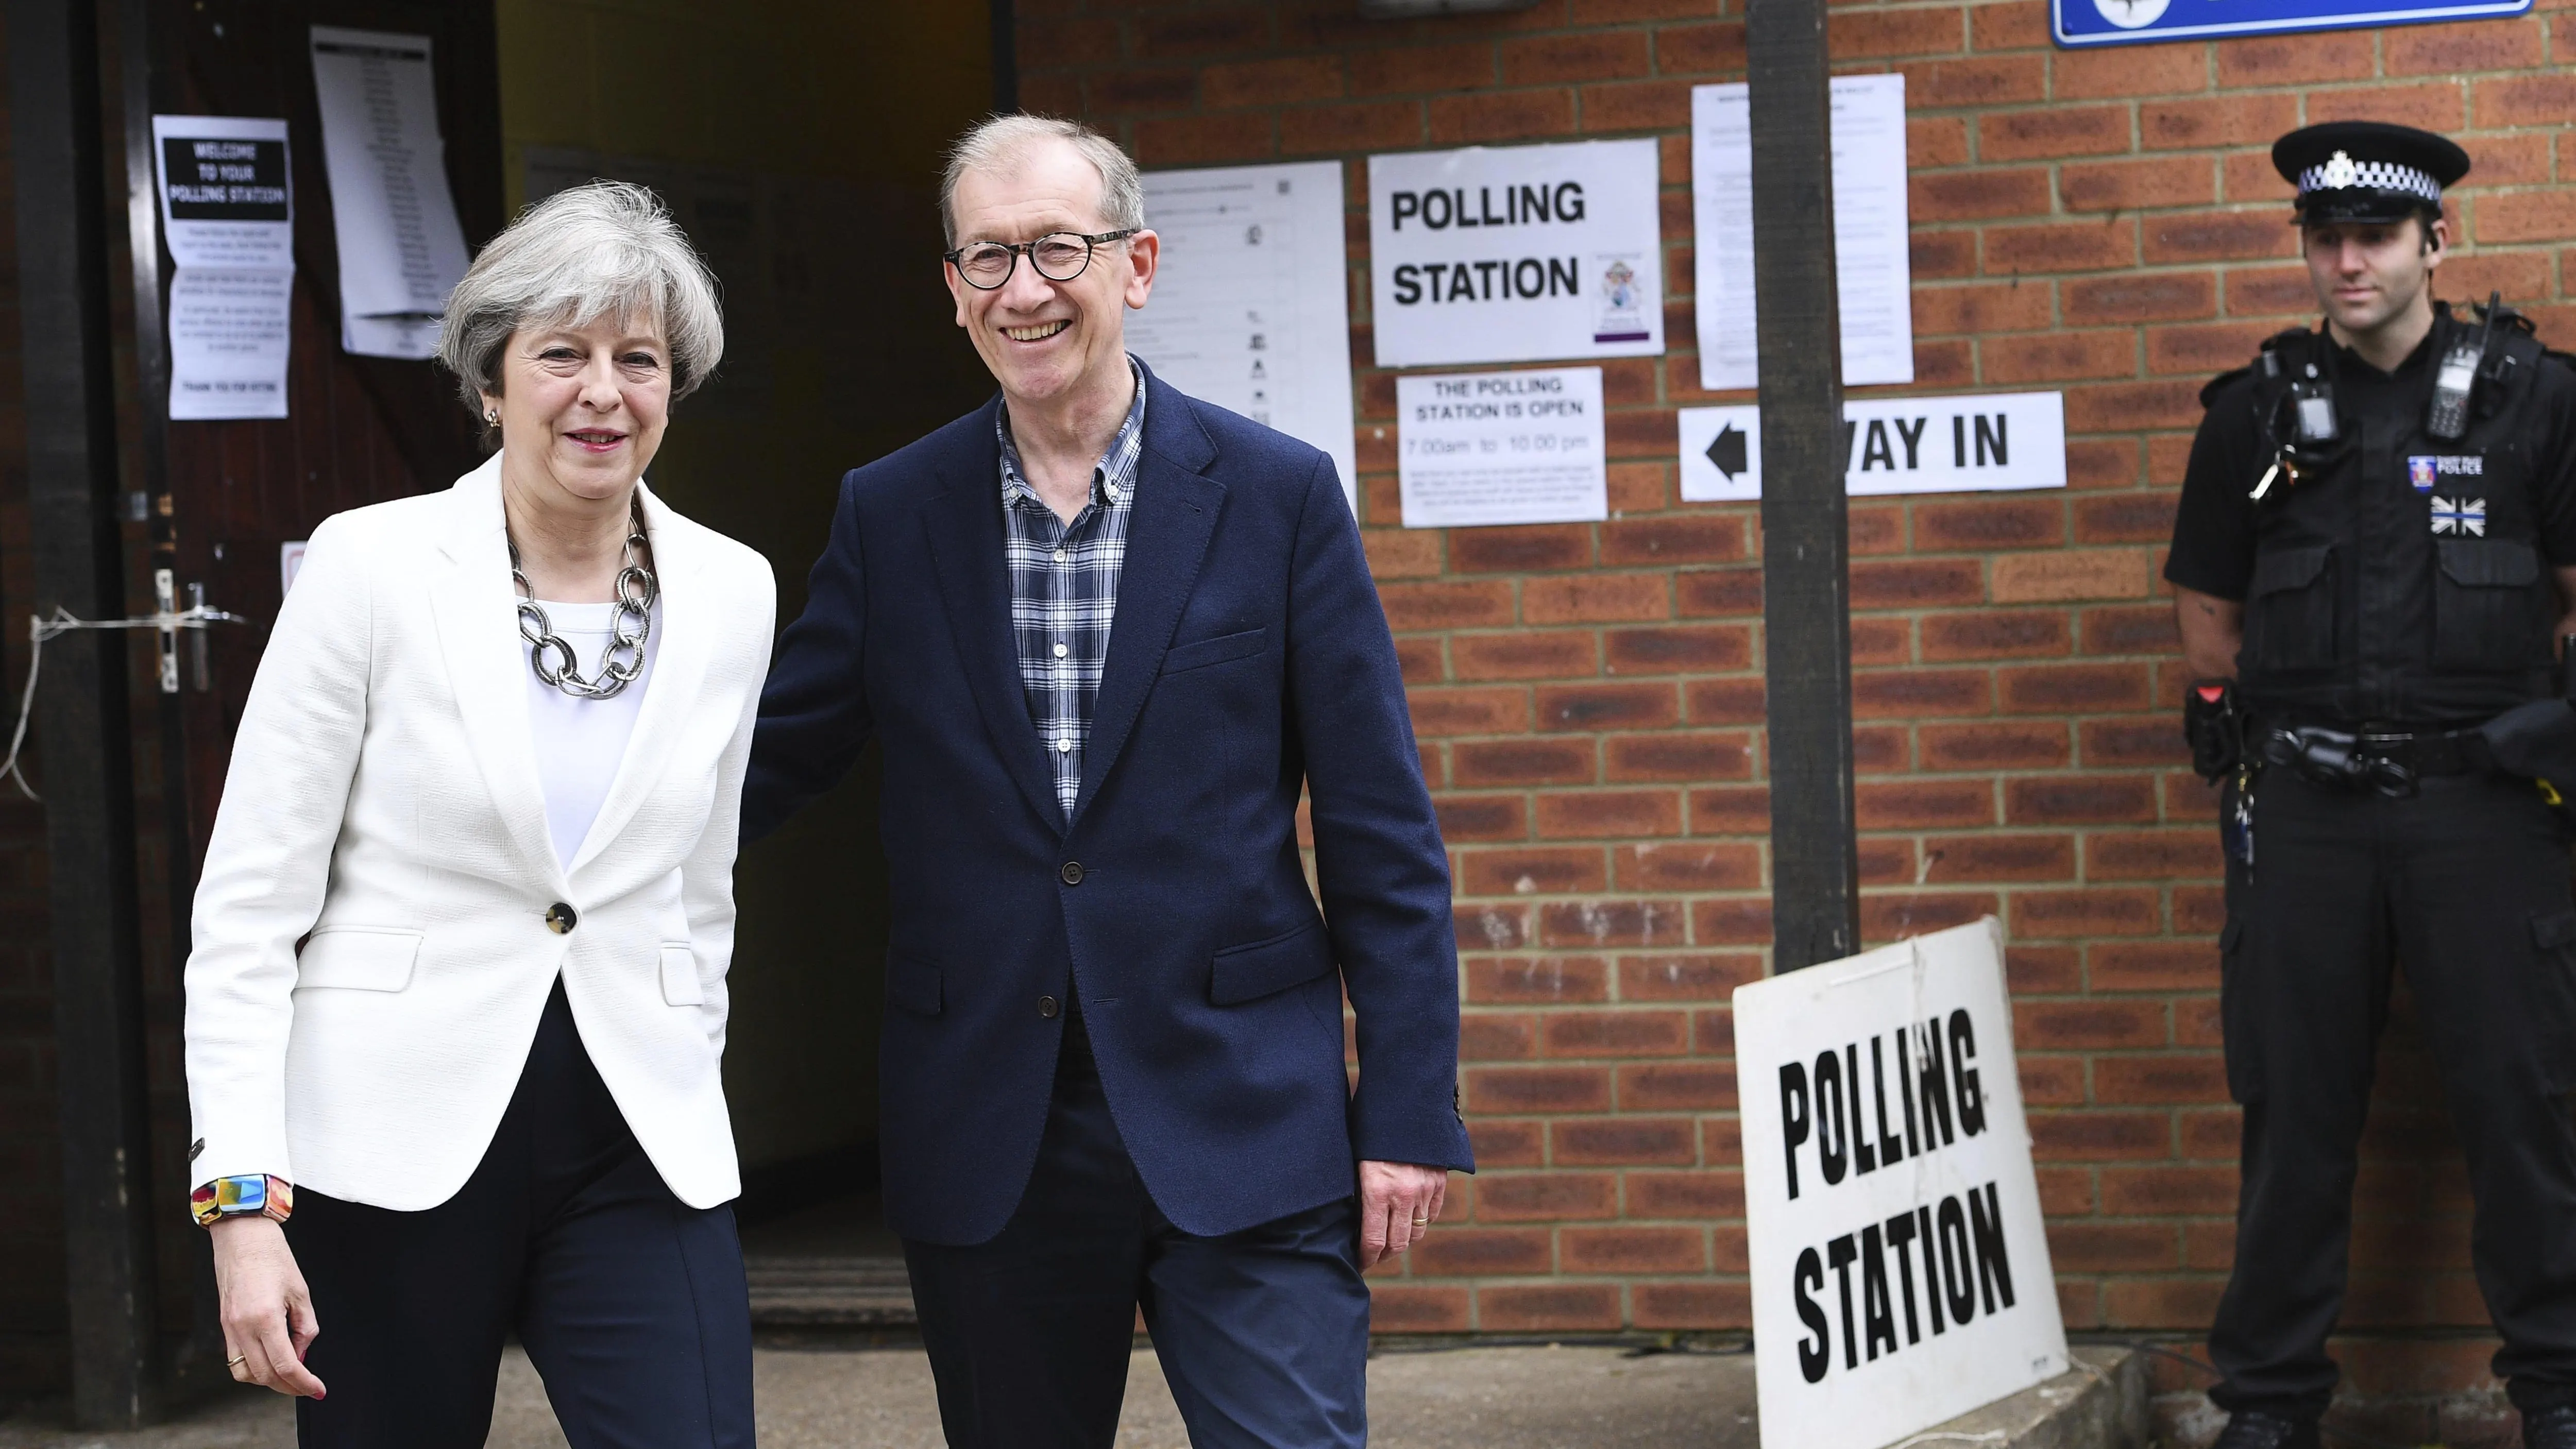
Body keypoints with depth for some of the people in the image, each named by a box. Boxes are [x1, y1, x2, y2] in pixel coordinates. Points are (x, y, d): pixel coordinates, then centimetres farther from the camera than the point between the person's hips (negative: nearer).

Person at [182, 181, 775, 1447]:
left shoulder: (733, 595, 6)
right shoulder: (374, 566, -5)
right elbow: (248, 904, -5)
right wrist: (241, 1197, -12)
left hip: (635, 1151, 2)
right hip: (395, 1148, -2)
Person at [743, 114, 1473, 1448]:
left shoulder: (1277, 496, 0)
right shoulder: (892, 516, 6)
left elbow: (1382, 837, 0)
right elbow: (762, 764, 10)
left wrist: (1409, 1114, -5)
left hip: (1240, 1125, -2)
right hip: (988, 1135, 2)